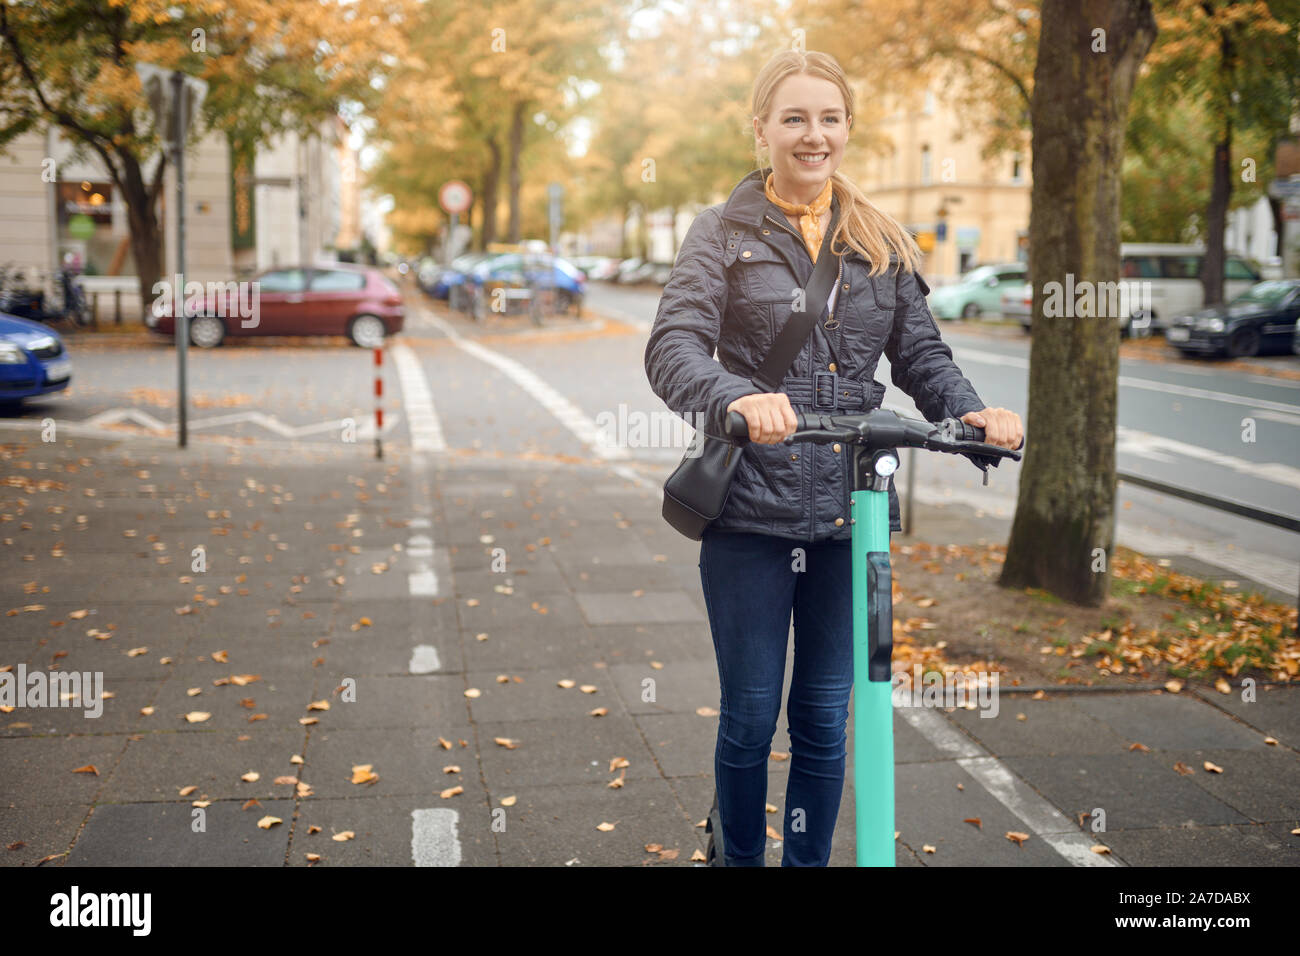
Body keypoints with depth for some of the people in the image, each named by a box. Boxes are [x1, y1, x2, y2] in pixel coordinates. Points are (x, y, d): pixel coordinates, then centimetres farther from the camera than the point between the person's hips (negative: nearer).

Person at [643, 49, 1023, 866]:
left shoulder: (882, 241, 12)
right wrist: (738, 398, -35)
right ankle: (739, 856, 28)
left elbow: (921, 354, 10)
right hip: (751, 507, -3)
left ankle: (810, 861, 28)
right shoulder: (726, 232, 0)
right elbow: (673, 347, -14)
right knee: (749, 717, 6)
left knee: (826, 719, 10)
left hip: (850, 508, 3)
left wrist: (973, 413, -12)